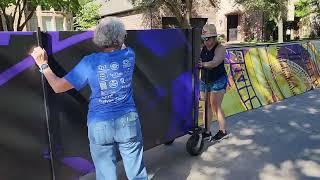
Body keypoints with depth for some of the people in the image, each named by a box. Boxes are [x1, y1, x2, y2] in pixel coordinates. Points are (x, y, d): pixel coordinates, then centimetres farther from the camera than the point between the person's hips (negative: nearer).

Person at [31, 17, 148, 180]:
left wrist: (43, 65, 10)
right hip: (128, 121, 2)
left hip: (100, 125, -1)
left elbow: (58, 86, -5)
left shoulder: (90, 62, -10)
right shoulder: (129, 55, -2)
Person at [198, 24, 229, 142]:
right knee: (206, 106, 7)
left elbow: (215, 63, -29)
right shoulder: (203, 48, 7)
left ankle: (223, 131, 11)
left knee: (215, 106, -4)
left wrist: (202, 64, -46)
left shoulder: (220, 48, -12)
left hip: (218, 80, -6)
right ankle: (207, 132, 15)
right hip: (205, 80, 6)